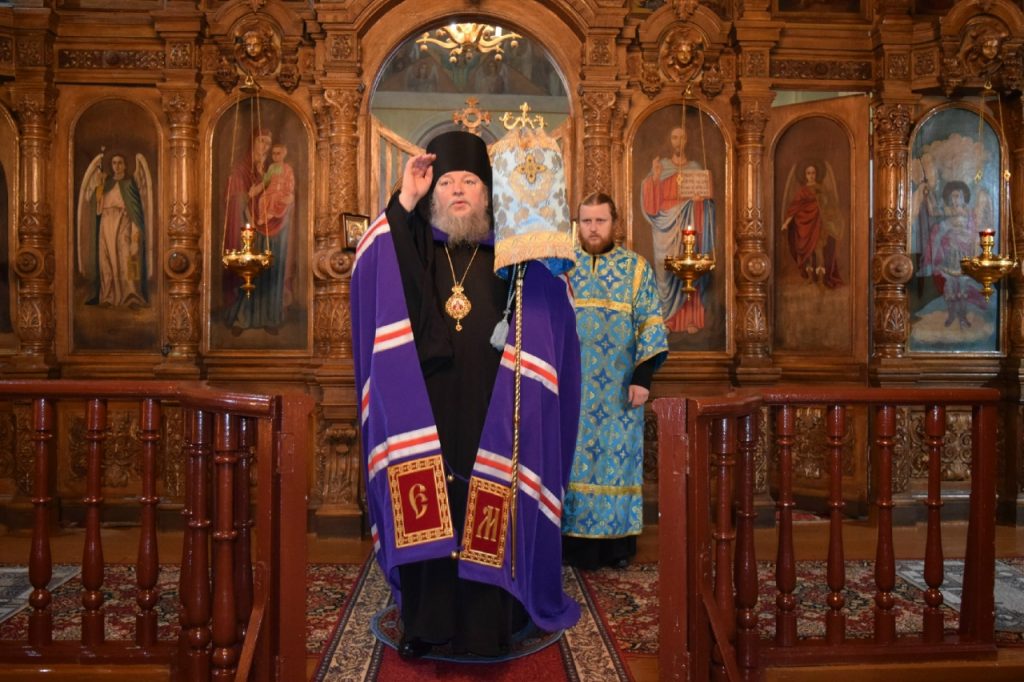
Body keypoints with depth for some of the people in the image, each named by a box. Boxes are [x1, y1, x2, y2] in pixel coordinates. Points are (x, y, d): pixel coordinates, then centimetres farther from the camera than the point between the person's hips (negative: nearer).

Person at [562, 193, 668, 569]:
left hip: (618, 389, -1)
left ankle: (617, 541, 14)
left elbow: (651, 325, -1)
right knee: (571, 458, 4)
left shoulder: (637, 267, 3)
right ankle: (574, 540, 14)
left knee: (617, 456, 4)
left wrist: (643, 376, -10)